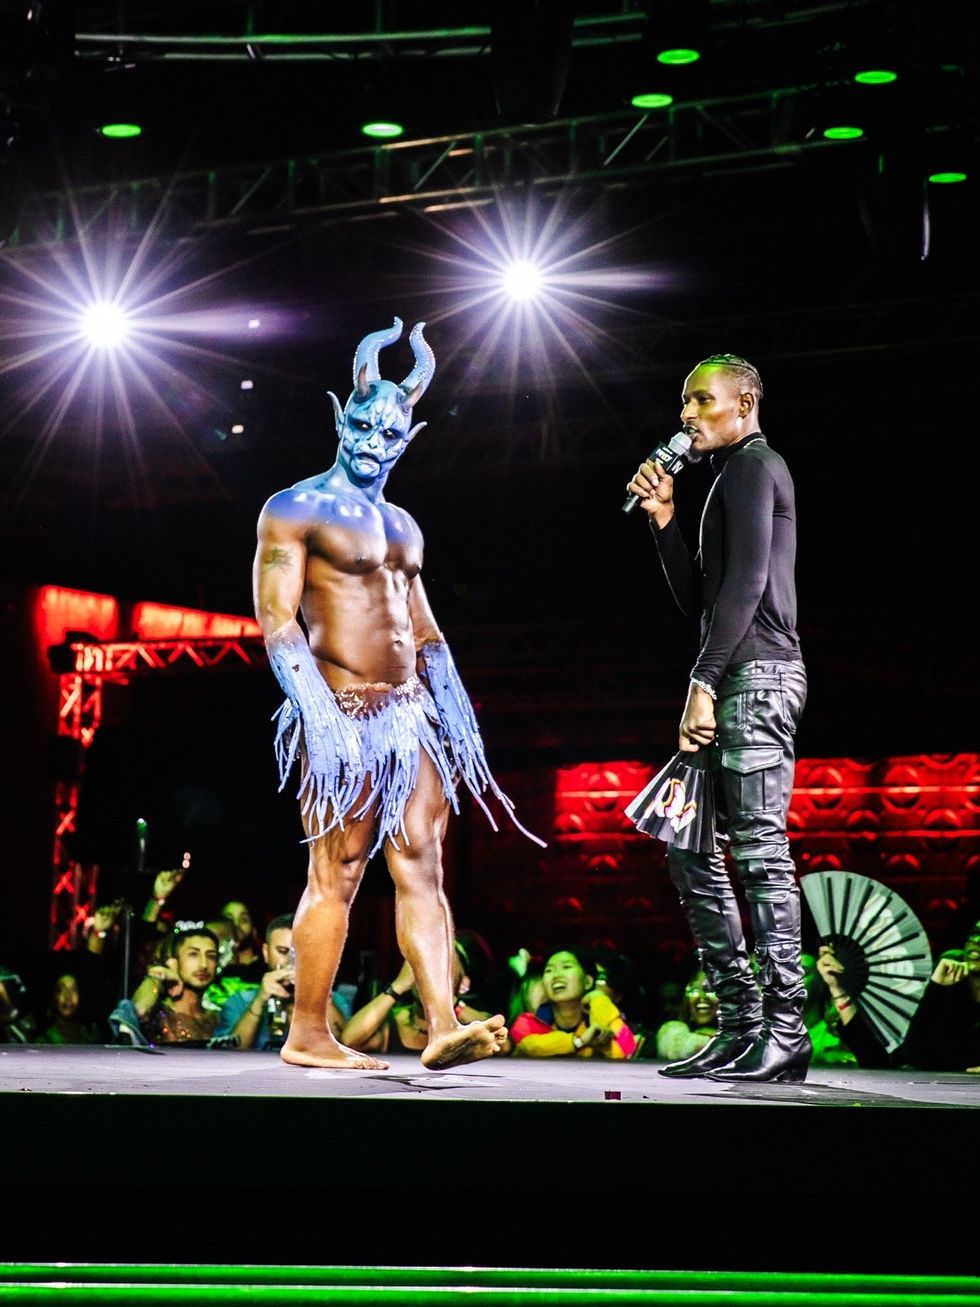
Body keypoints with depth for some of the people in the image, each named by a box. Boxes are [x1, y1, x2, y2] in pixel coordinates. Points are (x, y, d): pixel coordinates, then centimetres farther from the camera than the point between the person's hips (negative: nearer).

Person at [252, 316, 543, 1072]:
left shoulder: (401, 525, 21)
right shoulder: (295, 511, -1)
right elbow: (276, 621, -10)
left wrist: (454, 703, 12)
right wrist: (318, 713, -19)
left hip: (410, 713, 7)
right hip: (342, 712, -7)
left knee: (423, 868, -3)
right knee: (337, 876, -6)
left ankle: (443, 1026, -9)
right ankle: (308, 1035, 2)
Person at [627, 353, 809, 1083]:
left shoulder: (752, 465, -4)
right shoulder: (734, 478, 26)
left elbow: (746, 582, -16)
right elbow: (699, 602, 24)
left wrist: (703, 683, -20)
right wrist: (665, 523, 13)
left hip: (757, 674, -10)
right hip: (739, 682, 11)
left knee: (760, 850, -13)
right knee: (690, 847, 9)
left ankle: (784, 1035, -13)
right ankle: (742, 1028, 9)